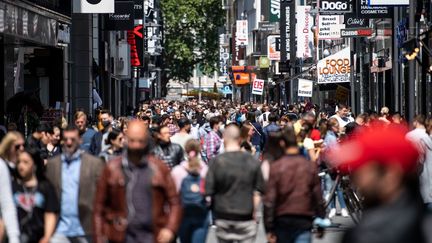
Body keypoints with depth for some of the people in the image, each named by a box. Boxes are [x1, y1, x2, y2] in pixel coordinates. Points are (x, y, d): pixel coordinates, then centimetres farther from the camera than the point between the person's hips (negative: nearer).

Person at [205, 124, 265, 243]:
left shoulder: (217, 161, -9)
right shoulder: (252, 161, -4)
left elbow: (208, 191, -8)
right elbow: (258, 191, 0)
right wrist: (254, 210, 9)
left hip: (223, 215, 0)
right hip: (246, 215, 0)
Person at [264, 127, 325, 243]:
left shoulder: (275, 167, -6)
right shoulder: (310, 167, -2)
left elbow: (269, 200, -8)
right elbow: (318, 198, 1)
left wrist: (269, 229, -4)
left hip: (282, 221, 0)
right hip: (304, 221, 0)